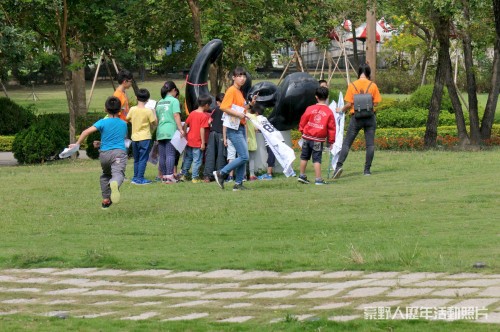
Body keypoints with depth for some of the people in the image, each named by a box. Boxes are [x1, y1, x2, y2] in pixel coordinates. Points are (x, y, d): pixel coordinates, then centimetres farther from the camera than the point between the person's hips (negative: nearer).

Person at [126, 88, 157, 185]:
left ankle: (135, 178, 19)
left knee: (136, 159, 16)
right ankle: (140, 178, -5)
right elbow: (155, 123, -6)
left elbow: (127, 119, 11)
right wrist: (154, 114, 9)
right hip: (145, 137, -4)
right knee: (143, 159, -1)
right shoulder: (148, 111, -12)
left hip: (134, 137, 4)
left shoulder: (132, 109, -2)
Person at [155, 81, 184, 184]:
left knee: (162, 155, 7)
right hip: (171, 131, -6)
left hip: (160, 132, 6)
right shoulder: (174, 101, -1)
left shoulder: (159, 102, 17)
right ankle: (169, 176, -16)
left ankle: (164, 176, 11)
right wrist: (181, 129, -13)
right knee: (170, 154, -9)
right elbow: (176, 116, -10)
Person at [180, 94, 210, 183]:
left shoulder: (192, 113, 5)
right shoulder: (204, 116, -14)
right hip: (198, 142, -6)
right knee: (197, 160, 1)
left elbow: (185, 125, 8)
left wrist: (185, 135, 17)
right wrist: (203, 143, -14)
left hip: (189, 140, 6)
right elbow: (202, 130, -17)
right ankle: (195, 178, 3)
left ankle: (183, 175, 22)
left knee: (187, 158, 17)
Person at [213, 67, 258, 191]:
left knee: (243, 157, 9)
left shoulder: (239, 92, 16)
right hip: (234, 128, -10)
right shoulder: (231, 90, -12)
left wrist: (250, 104, 13)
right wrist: (238, 114, -27)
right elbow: (223, 107, -21)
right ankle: (221, 173, -4)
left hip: (241, 128, 10)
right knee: (244, 157, -12)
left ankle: (238, 184, 13)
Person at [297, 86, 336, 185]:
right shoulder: (329, 112, -6)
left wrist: (302, 131, 24)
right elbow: (331, 128, -2)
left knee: (304, 157, 17)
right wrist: (331, 141, 8)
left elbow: (302, 122, 5)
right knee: (317, 159, -1)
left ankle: (302, 175, 26)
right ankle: (318, 179, -4)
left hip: (307, 137, 2)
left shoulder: (310, 109, -3)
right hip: (318, 140, -2)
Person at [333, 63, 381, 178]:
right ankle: (367, 170, 5)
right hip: (370, 117, 1)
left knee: (346, 143, 2)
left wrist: (341, 110, 10)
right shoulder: (373, 86, -2)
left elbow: (349, 104, -8)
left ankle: (339, 165, -13)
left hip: (356, 117, -1)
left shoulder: (352, 85, -5)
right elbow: (376, 103, -3)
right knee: (370, 144, 6)